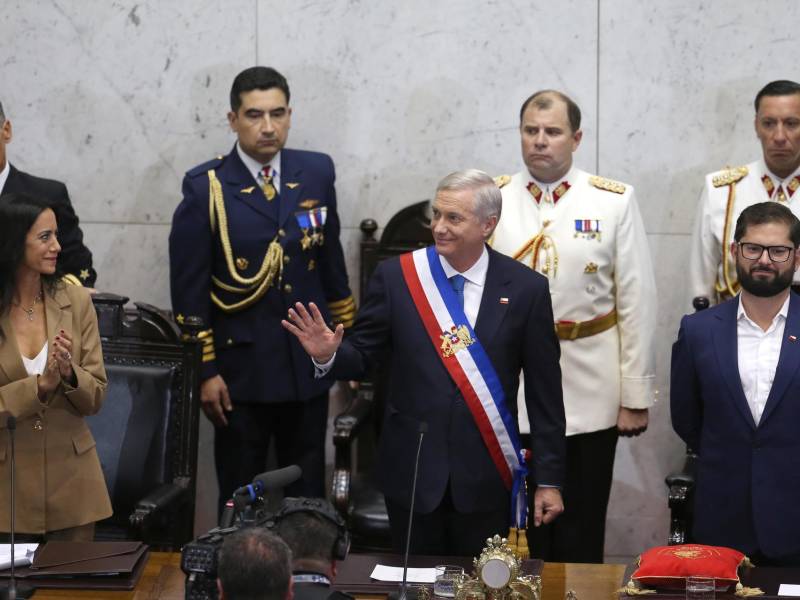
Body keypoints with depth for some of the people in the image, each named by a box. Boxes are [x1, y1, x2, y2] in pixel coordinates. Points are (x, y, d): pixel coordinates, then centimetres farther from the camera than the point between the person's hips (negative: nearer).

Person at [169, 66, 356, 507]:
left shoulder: (316, 173, 4)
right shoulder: (205, 188, -8)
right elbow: (188, 289, -7)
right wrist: (203, 370, -9)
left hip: (310, 365, 3)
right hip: (241, 369, -3)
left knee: (308, 495, 10)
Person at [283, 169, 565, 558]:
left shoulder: (525, 288, -2)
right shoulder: (395, 277, -1)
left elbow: (544, 391, 1)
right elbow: (361, 356, 4)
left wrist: (549, 480, 1)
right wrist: (329, 356, -20)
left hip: (485, 478, -1)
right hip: (411, 470, 1)